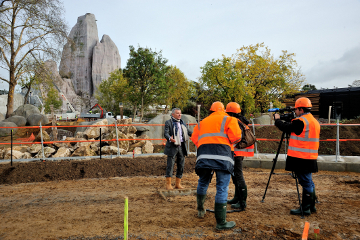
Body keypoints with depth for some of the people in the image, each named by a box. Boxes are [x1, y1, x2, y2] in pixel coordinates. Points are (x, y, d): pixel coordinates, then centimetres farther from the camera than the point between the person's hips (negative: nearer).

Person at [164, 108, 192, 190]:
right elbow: (165, 133, -13)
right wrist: (170, 138, -34)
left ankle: (178, 183, 19)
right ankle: (168, 184, 6)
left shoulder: (182, 123, 17)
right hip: (172, 147, -6)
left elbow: (188, 132, 20)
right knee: (170, 165, -3)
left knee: (181, 165, 8)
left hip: (182, 146, 6)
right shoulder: (168, 122, -2)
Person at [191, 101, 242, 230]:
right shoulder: (228, 119, 12)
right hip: (222, 155, -4)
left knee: (203, 183, 22)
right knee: (222, 187, 0)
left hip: (203, 155, 4)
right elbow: (236, 137, 0)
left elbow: (194, 138, 16)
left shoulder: (202, 123, 24)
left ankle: (200, 210, 37)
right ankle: (221, 222, 3)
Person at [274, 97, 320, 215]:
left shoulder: (301, 121, -16)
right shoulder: (314, 121, 14)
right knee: (308, 182, 17)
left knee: (306, 183, -2)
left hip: (301, 159, -9)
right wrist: (288, 121, 15)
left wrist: (277, 119, 7)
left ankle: (305, 208, 6)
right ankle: (311, 206, 27)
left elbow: (285, 128, -11)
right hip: (310, 158, 9)